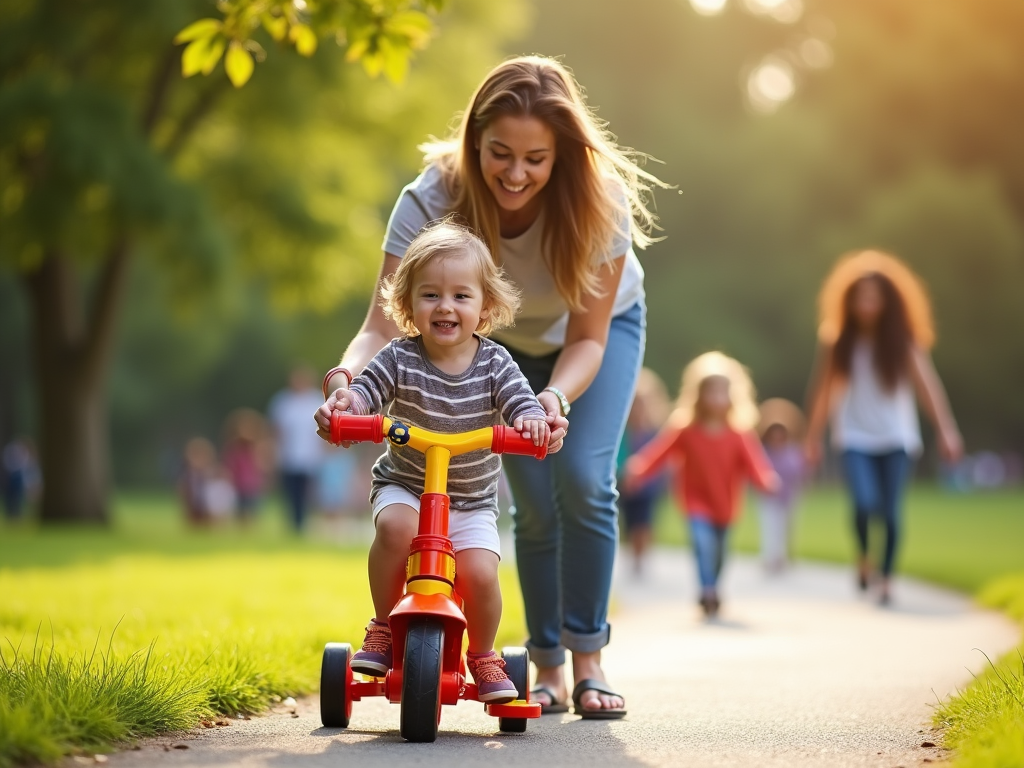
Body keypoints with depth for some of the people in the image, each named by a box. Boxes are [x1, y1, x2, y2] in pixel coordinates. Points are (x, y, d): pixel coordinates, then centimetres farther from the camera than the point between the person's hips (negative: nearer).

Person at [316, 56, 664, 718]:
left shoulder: (601, 199, -36)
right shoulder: (432, 201, -35)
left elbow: (586, 339, -31)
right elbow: (386, 322, -38)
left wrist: (556, 396, -52)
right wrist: (349, 371, -60)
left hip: (603, 327, -1)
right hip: (503, 342, 1)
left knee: (582, 480, -19)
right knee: (534, 501, -10)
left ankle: (588, 660, -5)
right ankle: (547, 665, 7)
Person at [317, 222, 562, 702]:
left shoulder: (494, 363, -6)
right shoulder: (401, 358, -8)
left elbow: (521, 403, -15)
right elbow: (366, 390, -13)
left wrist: (532, 421, -38)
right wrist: (345, 402, -37)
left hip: (473, 502, 1)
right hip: (404, 486, -1)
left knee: (479, 573, -20)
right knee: (396, 527, -34)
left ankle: (483, 655, 11)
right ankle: (383, 627, -12)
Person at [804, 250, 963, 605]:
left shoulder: (904, 343, -2)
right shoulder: (839, 343, 0)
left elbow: (927, 385, -11)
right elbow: (825, 391, 6)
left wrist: (946, 430, -23)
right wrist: (813, 438, 7)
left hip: (896, 439, 1)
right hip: (855, 438, 0)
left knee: (890, 511, -3)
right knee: (865, 503, -18)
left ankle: (886, 579, 14)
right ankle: (864, 557, 12)